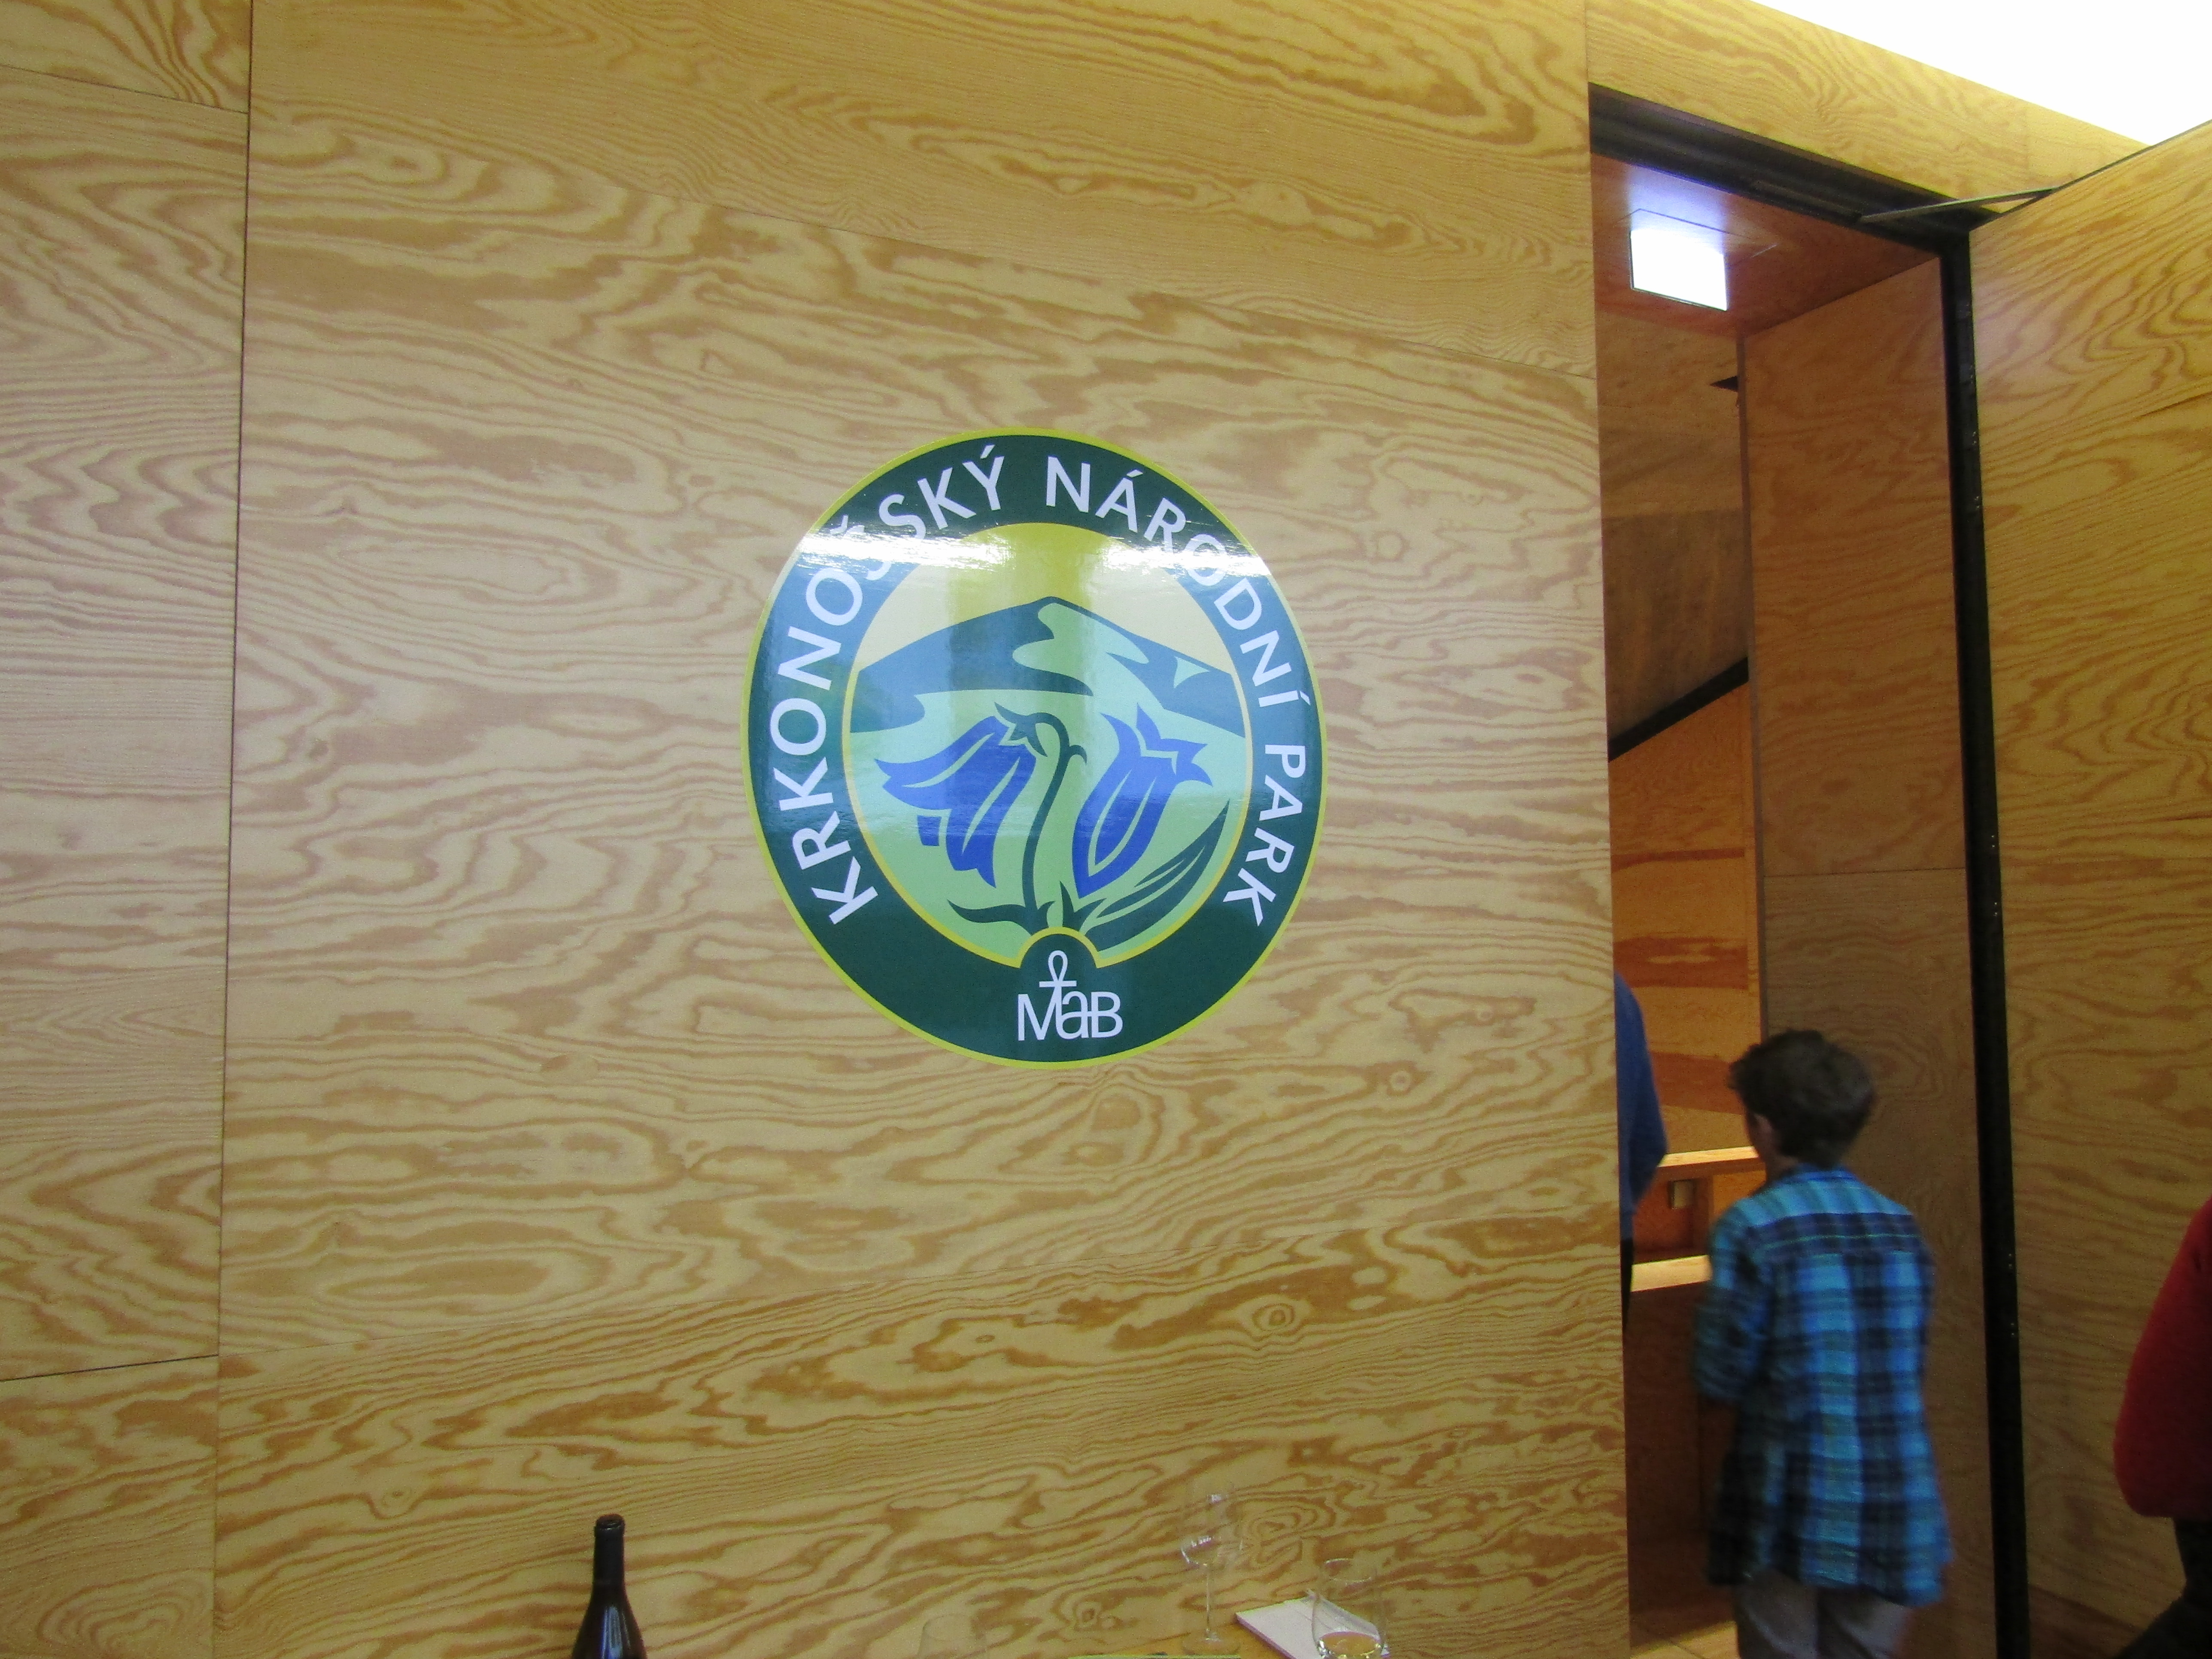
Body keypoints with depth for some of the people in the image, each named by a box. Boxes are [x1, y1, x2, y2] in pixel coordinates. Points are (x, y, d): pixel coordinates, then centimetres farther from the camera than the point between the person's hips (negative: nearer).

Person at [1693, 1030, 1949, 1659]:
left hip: (1794, 1510, -5)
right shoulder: (1899, 1223, 3)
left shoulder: (1750, 1229, -14)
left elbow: (1720, 1378, -12)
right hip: (1896, 1511, 5)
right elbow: (1913, 1363, 11)